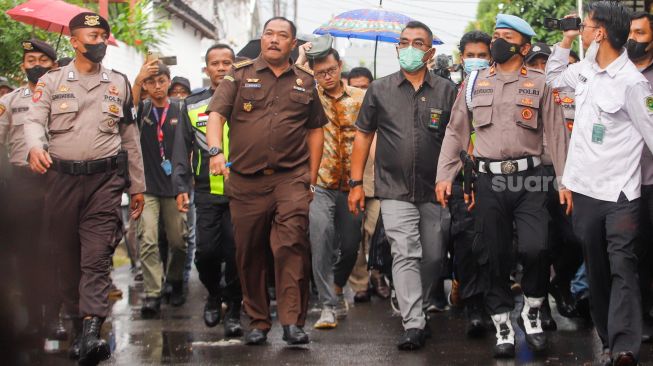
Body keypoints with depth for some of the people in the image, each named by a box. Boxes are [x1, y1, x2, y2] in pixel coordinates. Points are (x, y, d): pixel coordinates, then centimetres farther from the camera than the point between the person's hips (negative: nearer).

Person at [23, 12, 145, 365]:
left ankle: (91, 333, -23)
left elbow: (130, 136, 17)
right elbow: (35, 120, -5)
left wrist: (137, 185, 15)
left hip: (105, 178, 0)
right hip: (61, 177, 0)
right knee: (66, 257, 5)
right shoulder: (51, 81, 7)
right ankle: (78, 328, 18)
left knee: (96, 257, -12)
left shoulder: (119, 83, 14)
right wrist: (35, 147, -29)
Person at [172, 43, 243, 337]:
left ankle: (233, 310, 10)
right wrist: (181, 187, 3)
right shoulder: (193, 106, 12)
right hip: (208, 192, 1)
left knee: (236, 251, -4)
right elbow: (182, 150, 12)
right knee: (206, 250, -4)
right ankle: (214, 294, 23)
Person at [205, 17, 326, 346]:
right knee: (249, 253, 6)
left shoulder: (305, 82, 14)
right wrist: (216, 150, -22)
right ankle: (257, 321, 18)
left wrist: (312, 177, 12)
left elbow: (315, 130, 18)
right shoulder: (240, 76, 8)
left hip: (291, 178, 0)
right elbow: (216, 115, -4)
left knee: (292, 244, -16)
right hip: (246, 180, 0)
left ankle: (292, 321, -14)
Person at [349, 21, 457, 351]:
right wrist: (356, 183, 4)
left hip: (435, 191, 2)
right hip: (395, 191, -2)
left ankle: (415, 308, 29)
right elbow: (363, 136, 8)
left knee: (433, 257, 8)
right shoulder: (380, 90, 5)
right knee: (406, 255, -12)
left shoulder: (446, 91, 5)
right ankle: (413, 324, -14)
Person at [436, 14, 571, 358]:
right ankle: (502, 324, 17)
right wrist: (444, 175, 3)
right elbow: (456, 131, 11)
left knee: (535, 249, -15)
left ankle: (531, 311, 9)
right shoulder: (475, 83, 10)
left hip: (528, 178, -2)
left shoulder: (539, 84, 5)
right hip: (489, 179, 2)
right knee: (495, 255, 5)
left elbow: (556, 133, 3)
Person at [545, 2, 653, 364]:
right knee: (596, 269, 12)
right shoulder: (585, 70, 8)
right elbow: (554, 77, 29)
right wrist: (566, 40, 16)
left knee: (622, 267, -13)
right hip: (584, 189, 8)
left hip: (619, 194, -8)